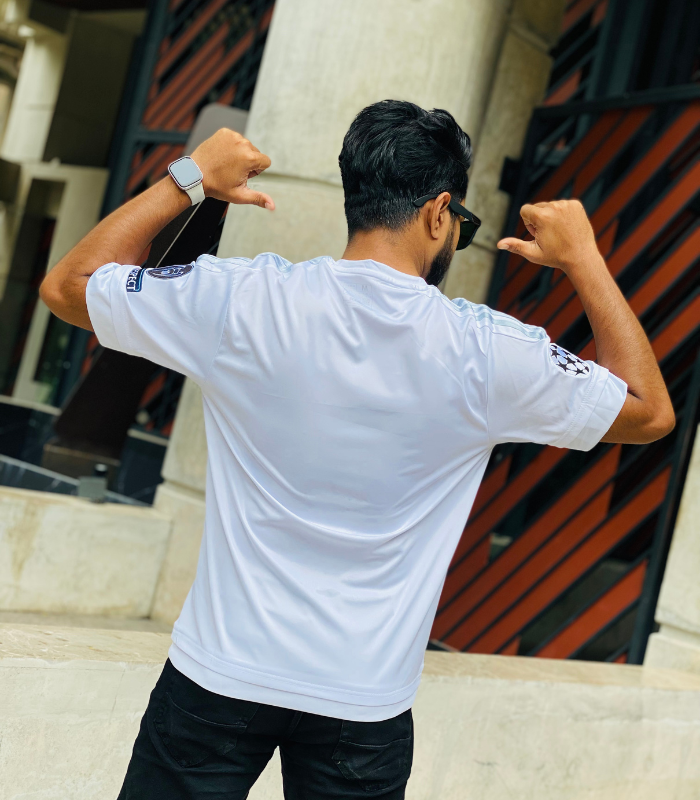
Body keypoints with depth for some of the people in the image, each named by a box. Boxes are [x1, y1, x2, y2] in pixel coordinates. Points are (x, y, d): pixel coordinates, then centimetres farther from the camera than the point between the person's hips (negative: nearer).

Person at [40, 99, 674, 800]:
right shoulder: (485, 353, -13)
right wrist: (583, 259, 7)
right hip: (366, 704, 0)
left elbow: (66, 285, 3)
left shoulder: (242, 301, -13)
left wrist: (189, 179, 7)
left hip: (221, 672, 0)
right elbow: (651, 412, 3)